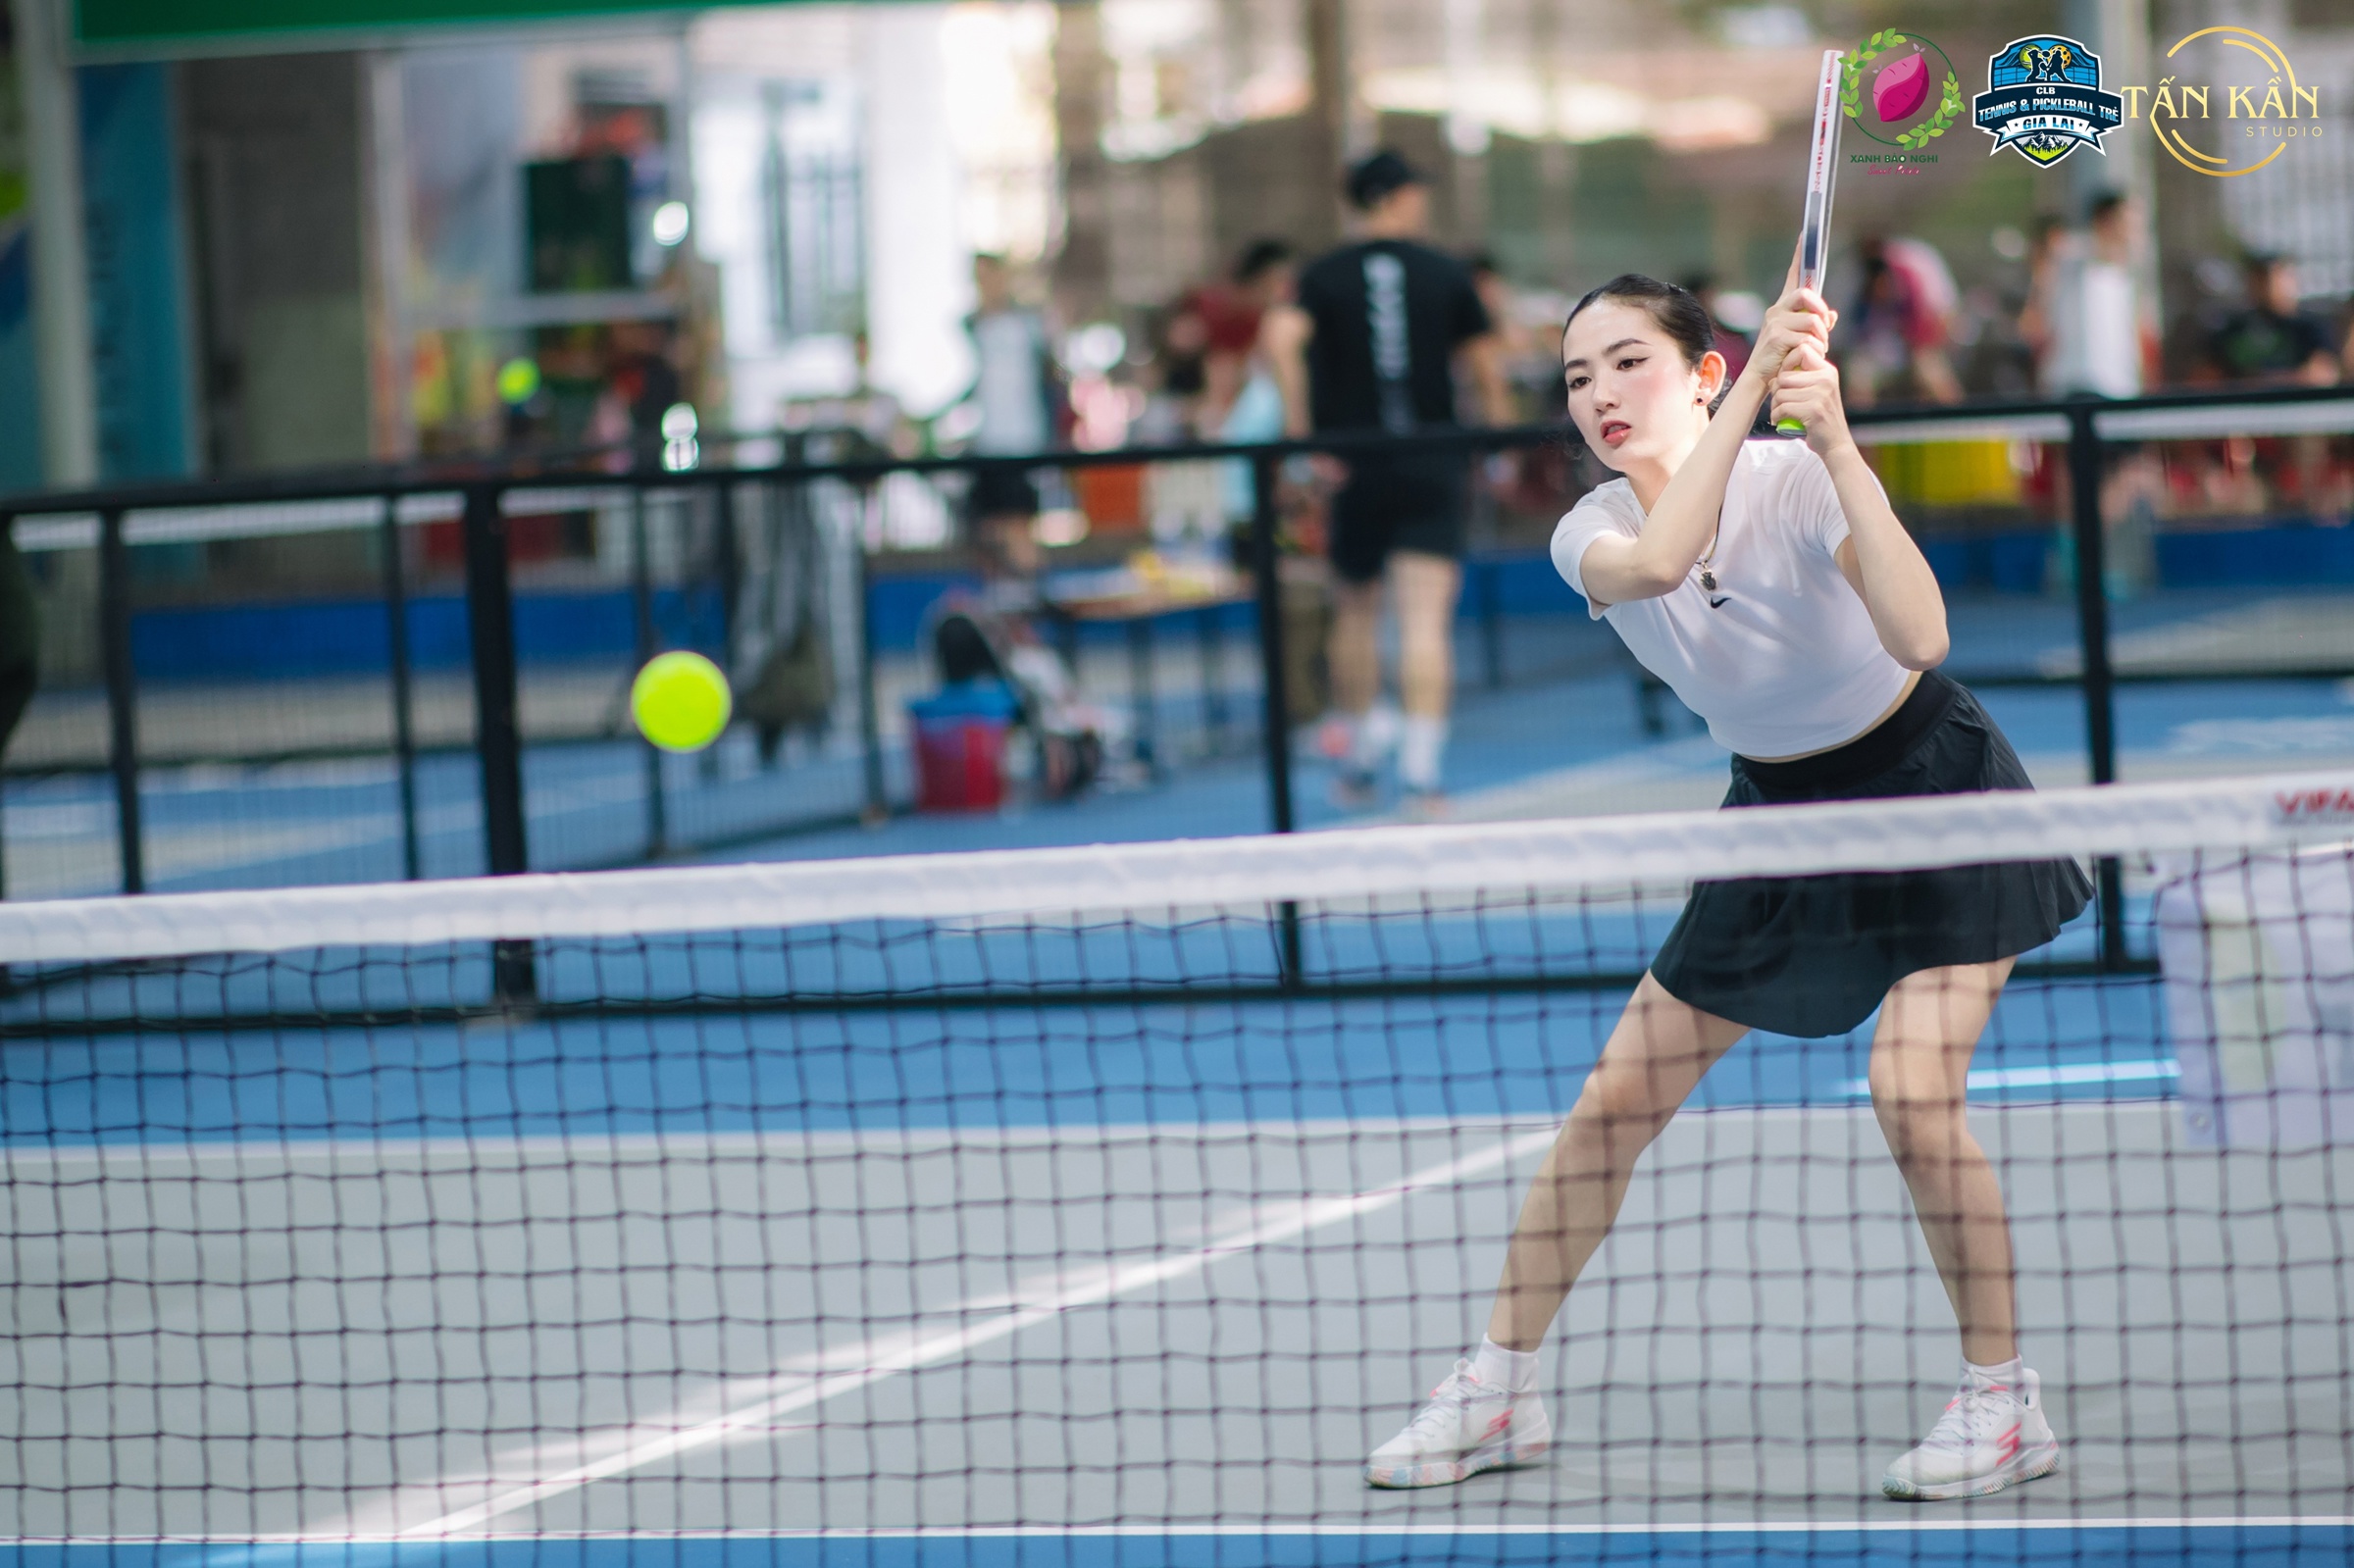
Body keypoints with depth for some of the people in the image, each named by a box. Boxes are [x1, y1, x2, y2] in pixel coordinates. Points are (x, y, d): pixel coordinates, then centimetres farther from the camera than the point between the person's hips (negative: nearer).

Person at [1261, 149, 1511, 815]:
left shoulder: (1324, 276, 3)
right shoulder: (1445, 273, 2)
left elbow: (1282, 336, -16)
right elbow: (1486, 367, 4)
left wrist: (1302, 429, -12)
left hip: (1352, 465, 1)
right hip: (1432, 469, -1)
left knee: (1355, 611, 18)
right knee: (1426, 620, -6)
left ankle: (1357, 764, 25)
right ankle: (1421, 770, -16)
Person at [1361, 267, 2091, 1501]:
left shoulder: (1794, 483, -24)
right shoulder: (1593, 539, -13)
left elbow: (1917, 638, -41)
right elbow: (1657, 564, -39)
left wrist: (1836, 441, -48)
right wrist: (1757, 381, -43)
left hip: (1931, 790, -5)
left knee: (1912, 1097, -22)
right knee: (1614, 1101, 2)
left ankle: (2003, 1401, -5)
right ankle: (1498, 1388, 14)